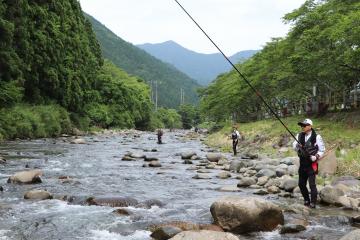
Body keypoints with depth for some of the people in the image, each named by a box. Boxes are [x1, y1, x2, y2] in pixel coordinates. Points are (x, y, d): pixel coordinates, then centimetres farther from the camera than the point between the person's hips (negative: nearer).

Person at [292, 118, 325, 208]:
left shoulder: (317, 137, -8)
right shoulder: (299, 136, 6)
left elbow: (322, 150, -3)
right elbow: (294, 146, 0)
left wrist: (316, 157, -20)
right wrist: (297, 145, -23)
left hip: (312, 164, -6)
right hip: (302, 164, 6)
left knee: (312, 184, -8)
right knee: (301, 184, 12)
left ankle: (313, 203, 1)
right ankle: (306, 200, 28)